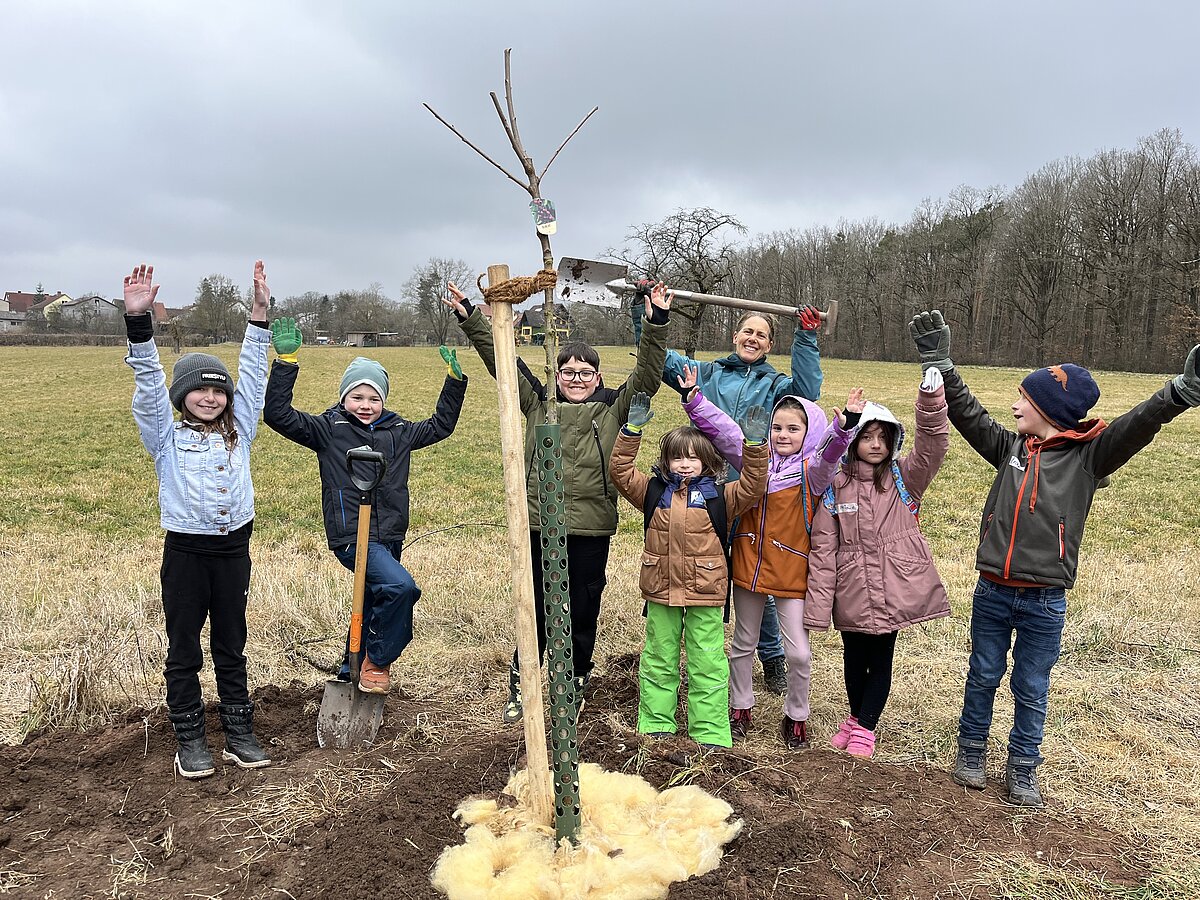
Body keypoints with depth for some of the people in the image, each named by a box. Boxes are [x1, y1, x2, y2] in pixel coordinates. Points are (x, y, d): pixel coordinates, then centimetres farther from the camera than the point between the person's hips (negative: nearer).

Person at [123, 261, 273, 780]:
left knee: (231, 647, 13)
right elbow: (149, 380, -9)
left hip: (234, 548, 2)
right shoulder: (167, 437, 2)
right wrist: (138, 318, -21)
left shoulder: (239, 431, 9)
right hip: (185, 551, -2)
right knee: (184, 650, 8)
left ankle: (239, 735, 22)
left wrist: (260, 311, -3)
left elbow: (252, 374, 3)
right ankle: (190, 741, 20)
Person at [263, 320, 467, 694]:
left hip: (389, 537, 6)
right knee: (400, 586, -28)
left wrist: (454, 380, 15)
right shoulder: (328, 429, -2)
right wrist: (285, 362, -18)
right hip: (351, 537, -6)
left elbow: (441, 425, 22)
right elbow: (278, 415, -10)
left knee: (374, 605, 19)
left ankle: (354, 670, 42)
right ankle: (377, 662, -6)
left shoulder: (398, 432, 10)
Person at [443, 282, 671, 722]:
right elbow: (500, 359, 4)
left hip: (591, 528, -1)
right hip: (540, 524, 1)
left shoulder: (614, 408, 4)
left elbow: (647, 374, -7)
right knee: (535, 610, 11)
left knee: (582, 611, 11)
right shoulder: (538, 402, 7)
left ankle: (575, 684, 31)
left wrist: (656, 326, -18)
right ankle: (521, 685, 28)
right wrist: (469, 318, -1)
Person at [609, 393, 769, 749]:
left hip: (705, 593, -2)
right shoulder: (654, 491, 5)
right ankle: (655, 725, 28)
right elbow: (621, 470, 1)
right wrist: (632, 429, -7)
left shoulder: (719, 497, 0)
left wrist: (754, 444, -19)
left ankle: (711, 734, 16)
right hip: (660, 590, 2)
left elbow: (753, 484, -9)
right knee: (658, 661, 14)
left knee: (707, 665, 6)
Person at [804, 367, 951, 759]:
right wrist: (817, 606, -7)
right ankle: (856, 717, 41)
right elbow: (823, 550, -4)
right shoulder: (835, 488, -2)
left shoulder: (904, 479, 0)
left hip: (893, 591, 0)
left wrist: (931, 399, -35)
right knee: (854, 660, 17)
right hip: (852, 594, 1)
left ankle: (865, 728, 29)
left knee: (881, 660, 11)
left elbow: (933, 446, -19)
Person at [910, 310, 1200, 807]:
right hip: (992, 592, 3)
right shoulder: (1011, 447, 3)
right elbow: (965, 412, 4)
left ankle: (1023, 768, 30)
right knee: (983, 676, 17)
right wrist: (938, 363, -3)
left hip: (1044, 601, -2)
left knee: (1031, 689, 12)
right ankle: (971, 749, 35)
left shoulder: (1088, 455, -5)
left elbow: (1136, 426, -20)